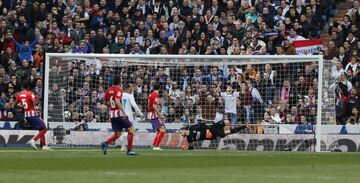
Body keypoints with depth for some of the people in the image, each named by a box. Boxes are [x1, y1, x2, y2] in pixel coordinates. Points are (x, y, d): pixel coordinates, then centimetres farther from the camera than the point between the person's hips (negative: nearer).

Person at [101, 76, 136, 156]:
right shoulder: (118, 90, -11)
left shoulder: (109, 90, 9)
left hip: (112, 114, 7)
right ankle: (129, 150, -4)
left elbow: (107, 102, 17)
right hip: (119, 113, -7)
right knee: (130, 130, 2)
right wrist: (123, 111, -23)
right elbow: (117, 101, -24)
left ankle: (106, 143, -11)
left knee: (117, 134, 15)